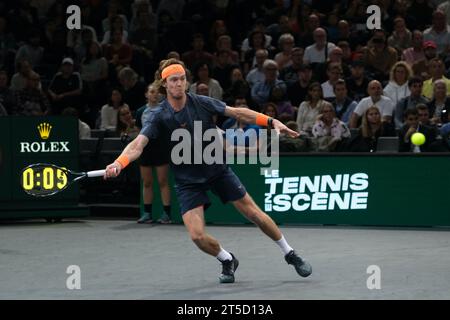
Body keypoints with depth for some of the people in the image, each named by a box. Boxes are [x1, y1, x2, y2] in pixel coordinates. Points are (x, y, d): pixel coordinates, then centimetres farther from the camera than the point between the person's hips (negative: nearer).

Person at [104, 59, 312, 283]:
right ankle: (227, 261, 18)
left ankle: (289, 254, 27)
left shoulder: (201, 103, -11)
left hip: (218, 169, 1)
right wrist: (119, 163, -49)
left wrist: (272, 122, -10)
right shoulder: (160, 117, -17)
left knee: (255, 214, 4)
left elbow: (238, 113, -2)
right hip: (188, 181, -1)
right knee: (197, 235, -14)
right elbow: (138, 145, -28)